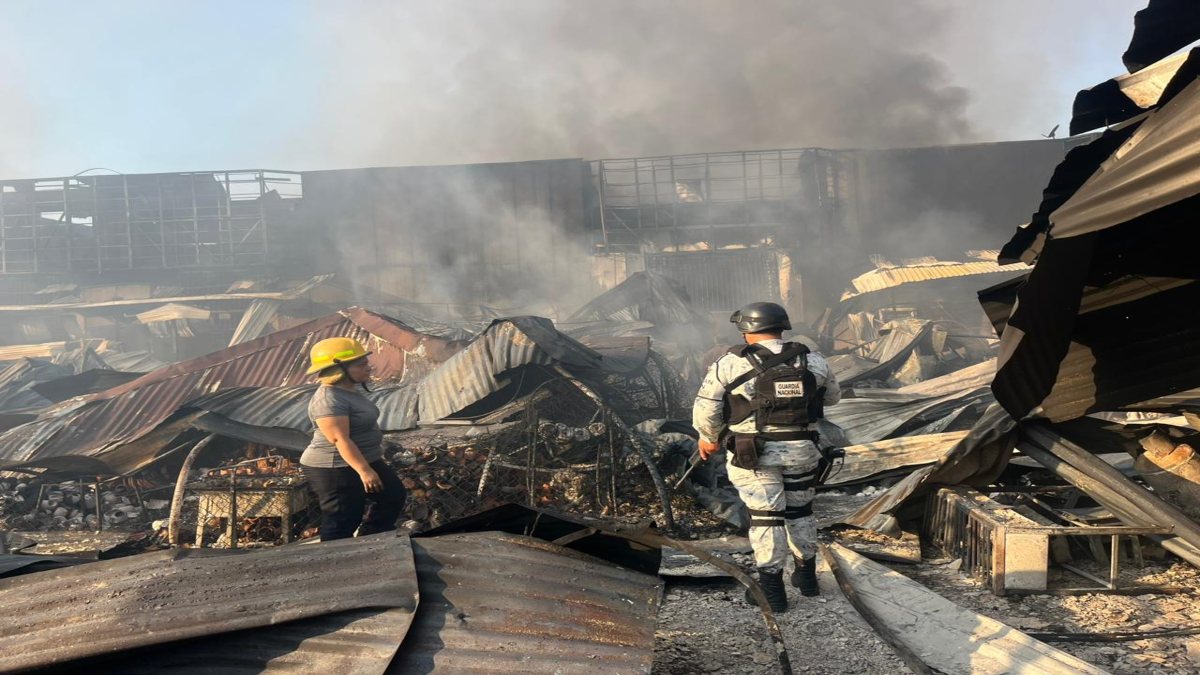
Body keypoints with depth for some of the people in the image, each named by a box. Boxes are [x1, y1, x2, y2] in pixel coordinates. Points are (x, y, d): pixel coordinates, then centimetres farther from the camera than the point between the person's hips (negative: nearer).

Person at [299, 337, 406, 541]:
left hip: (365, 460, 11)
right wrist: (363, 470, -31)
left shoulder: (349, 391, 8)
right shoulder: (328, 399, -24)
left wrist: (369, 465, 25)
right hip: (334, 469, -11)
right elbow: (340, 439, -29)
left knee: (394, 495, 17)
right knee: (341, 520, -1)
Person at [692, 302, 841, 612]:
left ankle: (772, 589, 12)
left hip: (754, 454, -3)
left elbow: (705, 411, -6)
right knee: (800, 510, 21)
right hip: (802, 450, 4)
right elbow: (832, 396, 18)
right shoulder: (814, 362, 1)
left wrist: (709, 439, 12)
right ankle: (806, 575, 35)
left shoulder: (730, 364, -9)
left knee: (766, 515, 6)